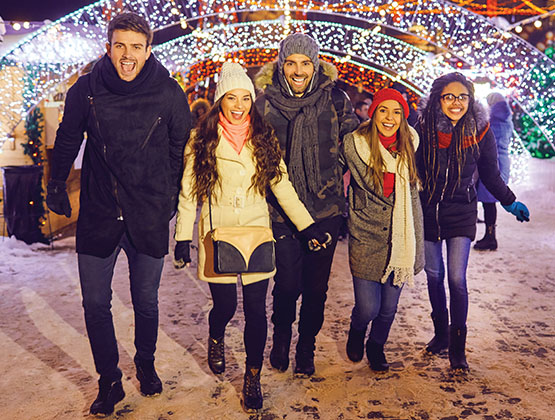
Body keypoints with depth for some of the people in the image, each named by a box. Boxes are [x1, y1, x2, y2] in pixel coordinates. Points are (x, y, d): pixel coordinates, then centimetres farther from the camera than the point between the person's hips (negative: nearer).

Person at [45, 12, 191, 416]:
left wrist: (173, 199, 9)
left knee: (146, 302, 14)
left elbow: (181, 150, 5)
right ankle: (110, 381, 27)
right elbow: (67, 140, 12)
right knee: (95, 304, 6)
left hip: (149, 217, -1)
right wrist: (57, 185, 17)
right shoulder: (86, 90, -4)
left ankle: (146, 366, 40)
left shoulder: (168, 93, -6)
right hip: (98, 215, 1)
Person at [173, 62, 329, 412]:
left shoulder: (263, 137, 6)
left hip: (256, 234, 1)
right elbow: (189, 192, 1)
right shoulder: (203, 140, 0)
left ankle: (253, 379, 21)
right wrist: (183, 237, -4)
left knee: (256, 310, 2)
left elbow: (282, 185, 5)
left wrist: (307, 224, -2)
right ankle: (216, 339, 43)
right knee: (225, 304, 4)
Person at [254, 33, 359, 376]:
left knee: (316, 286, 9)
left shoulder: (335, 100, 0)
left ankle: (307, 348, 31)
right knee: (288, 283, 1)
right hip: (283, 210, -1)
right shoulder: (265, 104, -2)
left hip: (326, 209, 1)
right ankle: (281, 338, 31)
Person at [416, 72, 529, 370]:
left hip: (461, 213, -1)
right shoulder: (424, 129, -10)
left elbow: (491, 175, 7)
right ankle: (441, 333, 31)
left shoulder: (480, 131, -7)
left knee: (457, 279, -8)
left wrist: (511, 203, 12)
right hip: (427, 211, 1)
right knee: (434, 276, 11)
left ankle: (457, 348, 5)